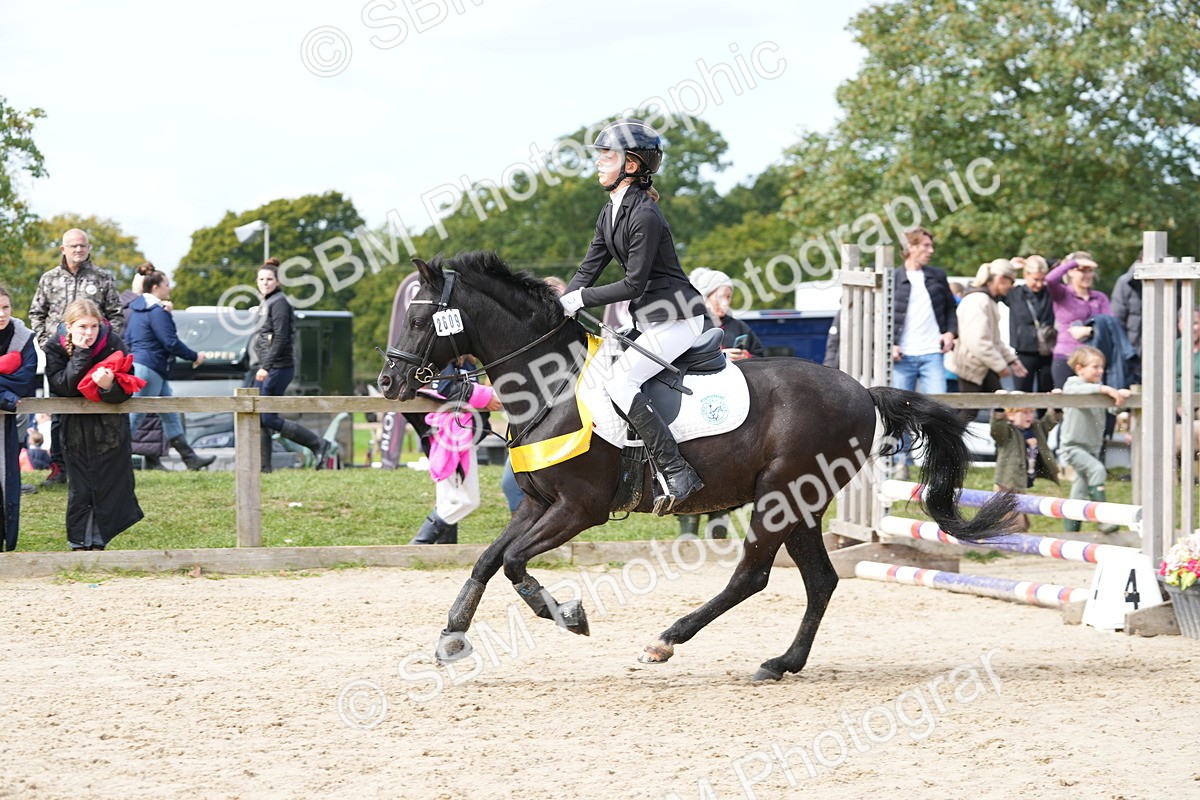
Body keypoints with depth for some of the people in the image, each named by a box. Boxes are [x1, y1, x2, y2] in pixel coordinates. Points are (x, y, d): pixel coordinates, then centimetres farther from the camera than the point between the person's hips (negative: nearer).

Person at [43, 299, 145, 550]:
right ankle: (79, 544, 9)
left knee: (108, 483, -1)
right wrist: (80, 354, -30)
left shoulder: (112, 343, -15)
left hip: (110, 426, 0)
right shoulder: (55, 346, -12)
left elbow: (125, 390, -18)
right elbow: (61, 386, -23)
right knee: (79, 487, 2)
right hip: (75, 427, 1)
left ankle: (99, 542, 8)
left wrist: (109, 386, -40)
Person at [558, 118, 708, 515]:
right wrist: (558, 310, -3)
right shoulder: (610, 213, 11)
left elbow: (634, 283, -20)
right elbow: (588, 270, 10)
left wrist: (581, 298, -15)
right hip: (648, 319, 11)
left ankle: (676, 473, -22)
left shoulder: (645, 215, -19)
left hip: (676, 318, -11)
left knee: (620, 382, -22)